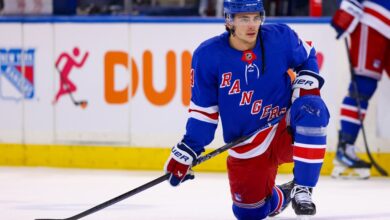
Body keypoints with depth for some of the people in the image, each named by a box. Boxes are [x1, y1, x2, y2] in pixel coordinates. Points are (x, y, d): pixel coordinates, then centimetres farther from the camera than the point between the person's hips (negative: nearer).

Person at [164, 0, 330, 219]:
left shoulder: (281, 37, -11)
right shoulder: (208, 55, -10)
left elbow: (307, 57, 11)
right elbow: (203, 110, -1)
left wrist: (307, 81, -9)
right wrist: (187, 151, -6)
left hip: (286, 128, -1)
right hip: (247, 147, 1)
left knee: (311, 108, -33)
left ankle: (302, 190, -22)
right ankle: (281, 196, 38)